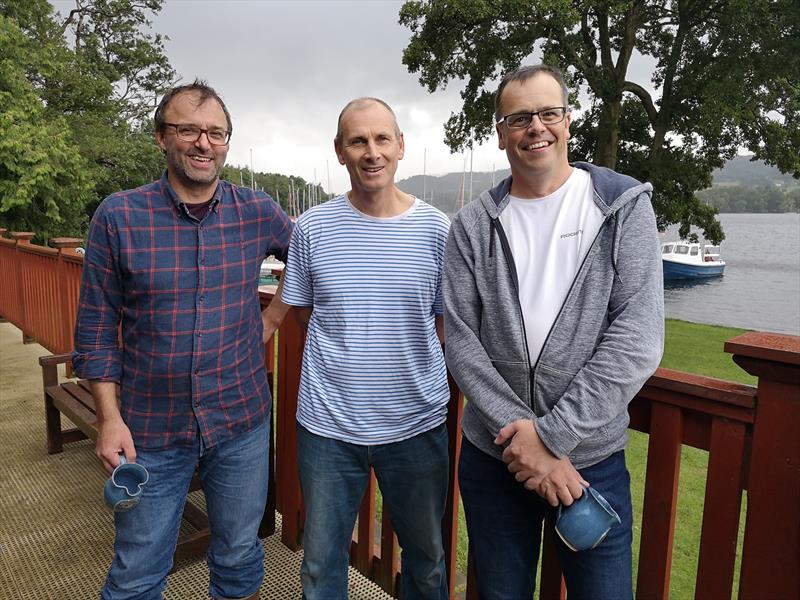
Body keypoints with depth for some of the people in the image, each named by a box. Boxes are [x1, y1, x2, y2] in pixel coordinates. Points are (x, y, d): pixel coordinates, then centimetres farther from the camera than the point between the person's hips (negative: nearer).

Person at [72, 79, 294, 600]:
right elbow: (98, 327, -2)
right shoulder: (118, 216, -7)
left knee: (240, 558, 19)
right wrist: (109, 418, -6)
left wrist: (273, 315, 3)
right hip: (151, 429, -1)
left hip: (242, 421, 1)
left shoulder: (258, 212, -3)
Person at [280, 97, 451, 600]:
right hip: (328, 424, 1)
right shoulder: (312, 228, -3)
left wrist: (399, 359, -3)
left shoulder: (436, 230, -4)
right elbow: (306, 313, 9)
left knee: (426, 558, 21)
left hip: (417, 422, 0)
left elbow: (444, 323, 5)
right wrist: (349, 360, 2)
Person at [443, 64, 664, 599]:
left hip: (593, 457, -1)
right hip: (494, 455, 2)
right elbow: (461, 343, -7)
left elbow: (638, 339, -13)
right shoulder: (472, 226, -2)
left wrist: (551, 433, -17)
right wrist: (521, 436, -16)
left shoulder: (625, 207, -5)